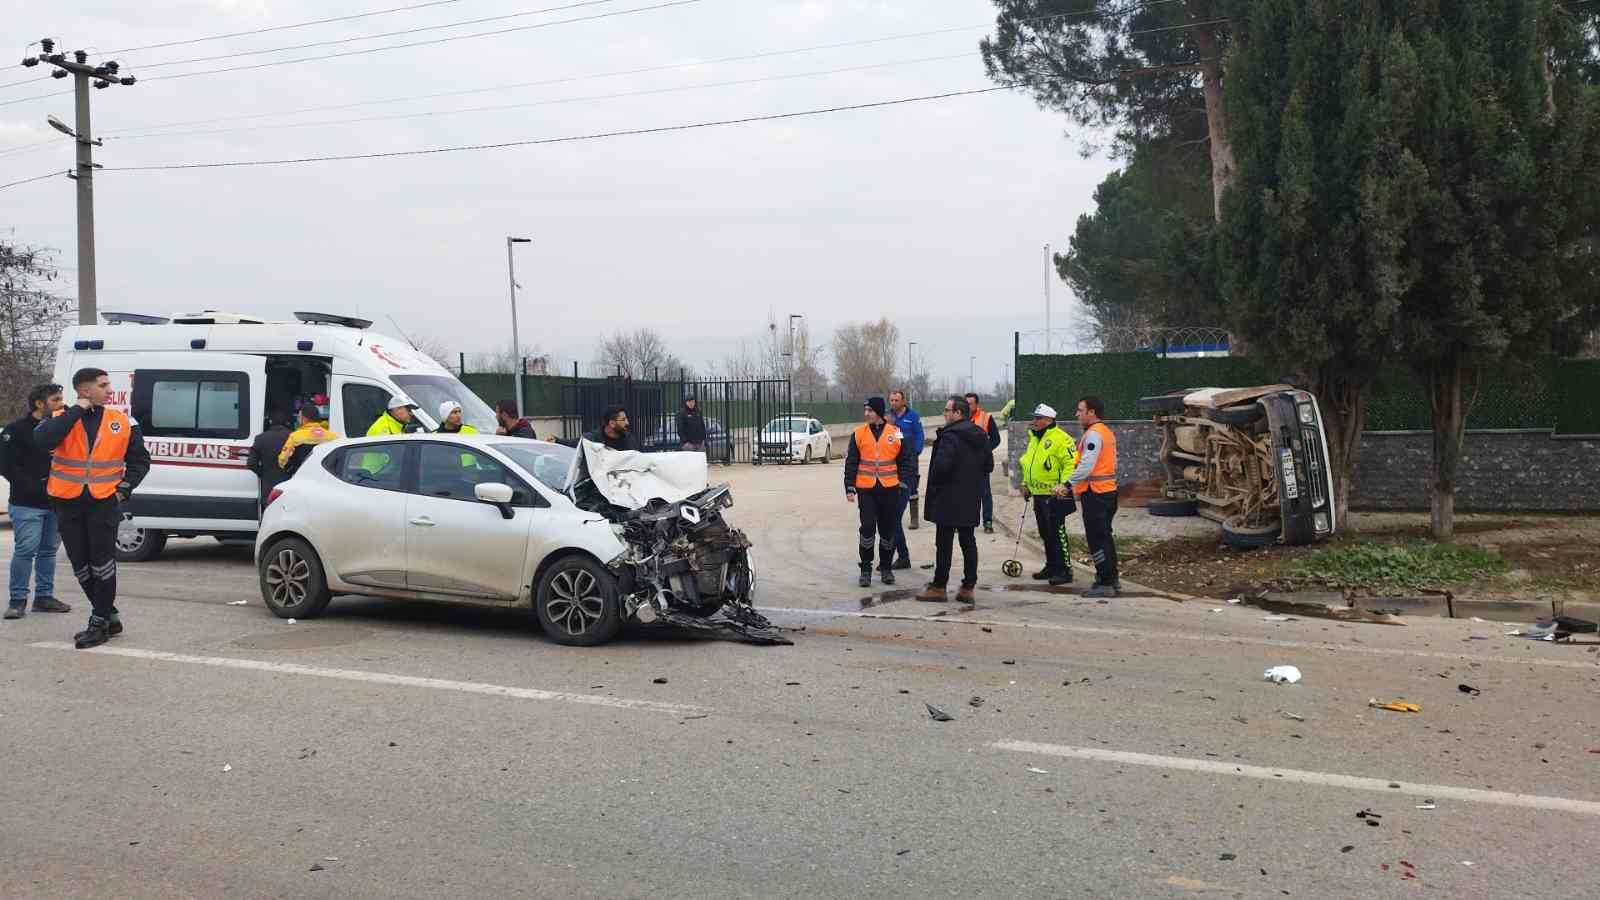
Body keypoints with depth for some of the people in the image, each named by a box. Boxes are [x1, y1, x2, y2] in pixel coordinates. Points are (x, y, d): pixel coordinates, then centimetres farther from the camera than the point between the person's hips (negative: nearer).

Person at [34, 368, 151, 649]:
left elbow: (139, 460, 10)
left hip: (104, 502, -2)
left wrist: (124, 489, -2)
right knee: (81, 566, 8)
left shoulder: (122, 422, 1)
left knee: (102, 564, -5)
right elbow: (41, 440, -24)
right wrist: (77, 410, -20)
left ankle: (99, 623, 3)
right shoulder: (60, 418, -1)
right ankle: (110, 616, 23)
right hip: (68, 503, 2)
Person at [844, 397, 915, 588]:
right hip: (866, 489, 0)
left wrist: (904, 483, 1)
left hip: (890, 489, 1)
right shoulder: (859, 434, 2)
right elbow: (851, 462, 5)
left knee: (888, 530, 7)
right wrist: (850, 488, 0)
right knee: (867, 528, -6)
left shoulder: (896, 433, 1)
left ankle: (886, 567, 22)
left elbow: (905, 460, 8)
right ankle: (866, 569, 5)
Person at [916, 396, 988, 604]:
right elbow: (989, 464, 15)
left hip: (948, 499, -8)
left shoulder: (950, 436, -18)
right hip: (971, 500, 8)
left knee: (944, 543, 0)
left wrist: (934, 483, -7)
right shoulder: (980, 436, 9)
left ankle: (938, 587, 6)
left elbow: (942, 465, -24)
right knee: (968, 542, 11)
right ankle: (968, 587, 13)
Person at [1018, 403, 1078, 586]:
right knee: (1045, 533, 15)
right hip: (1038, 495, 9)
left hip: (1055, 496, -9)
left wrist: (1064, 484, -28)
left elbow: (1072, 464, -19)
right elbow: (1028, 463, 28)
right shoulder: (1034, 439, 16)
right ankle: (1051, 567, 25)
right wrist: (1026, 484, 24)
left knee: (1057, 533, -8)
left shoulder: (1061, 439, -14)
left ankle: (1064, 570, -3)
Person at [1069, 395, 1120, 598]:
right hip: (1108, 490, 10)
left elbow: (1086, 466, -24)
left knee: (1097, 539, -5)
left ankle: (1105, 583, -3)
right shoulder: (1107, 432, 15)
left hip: (1095, 493, -10)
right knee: (1104, 537, 16)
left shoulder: (1093, 434, -16)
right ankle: (1112, 579, 22)